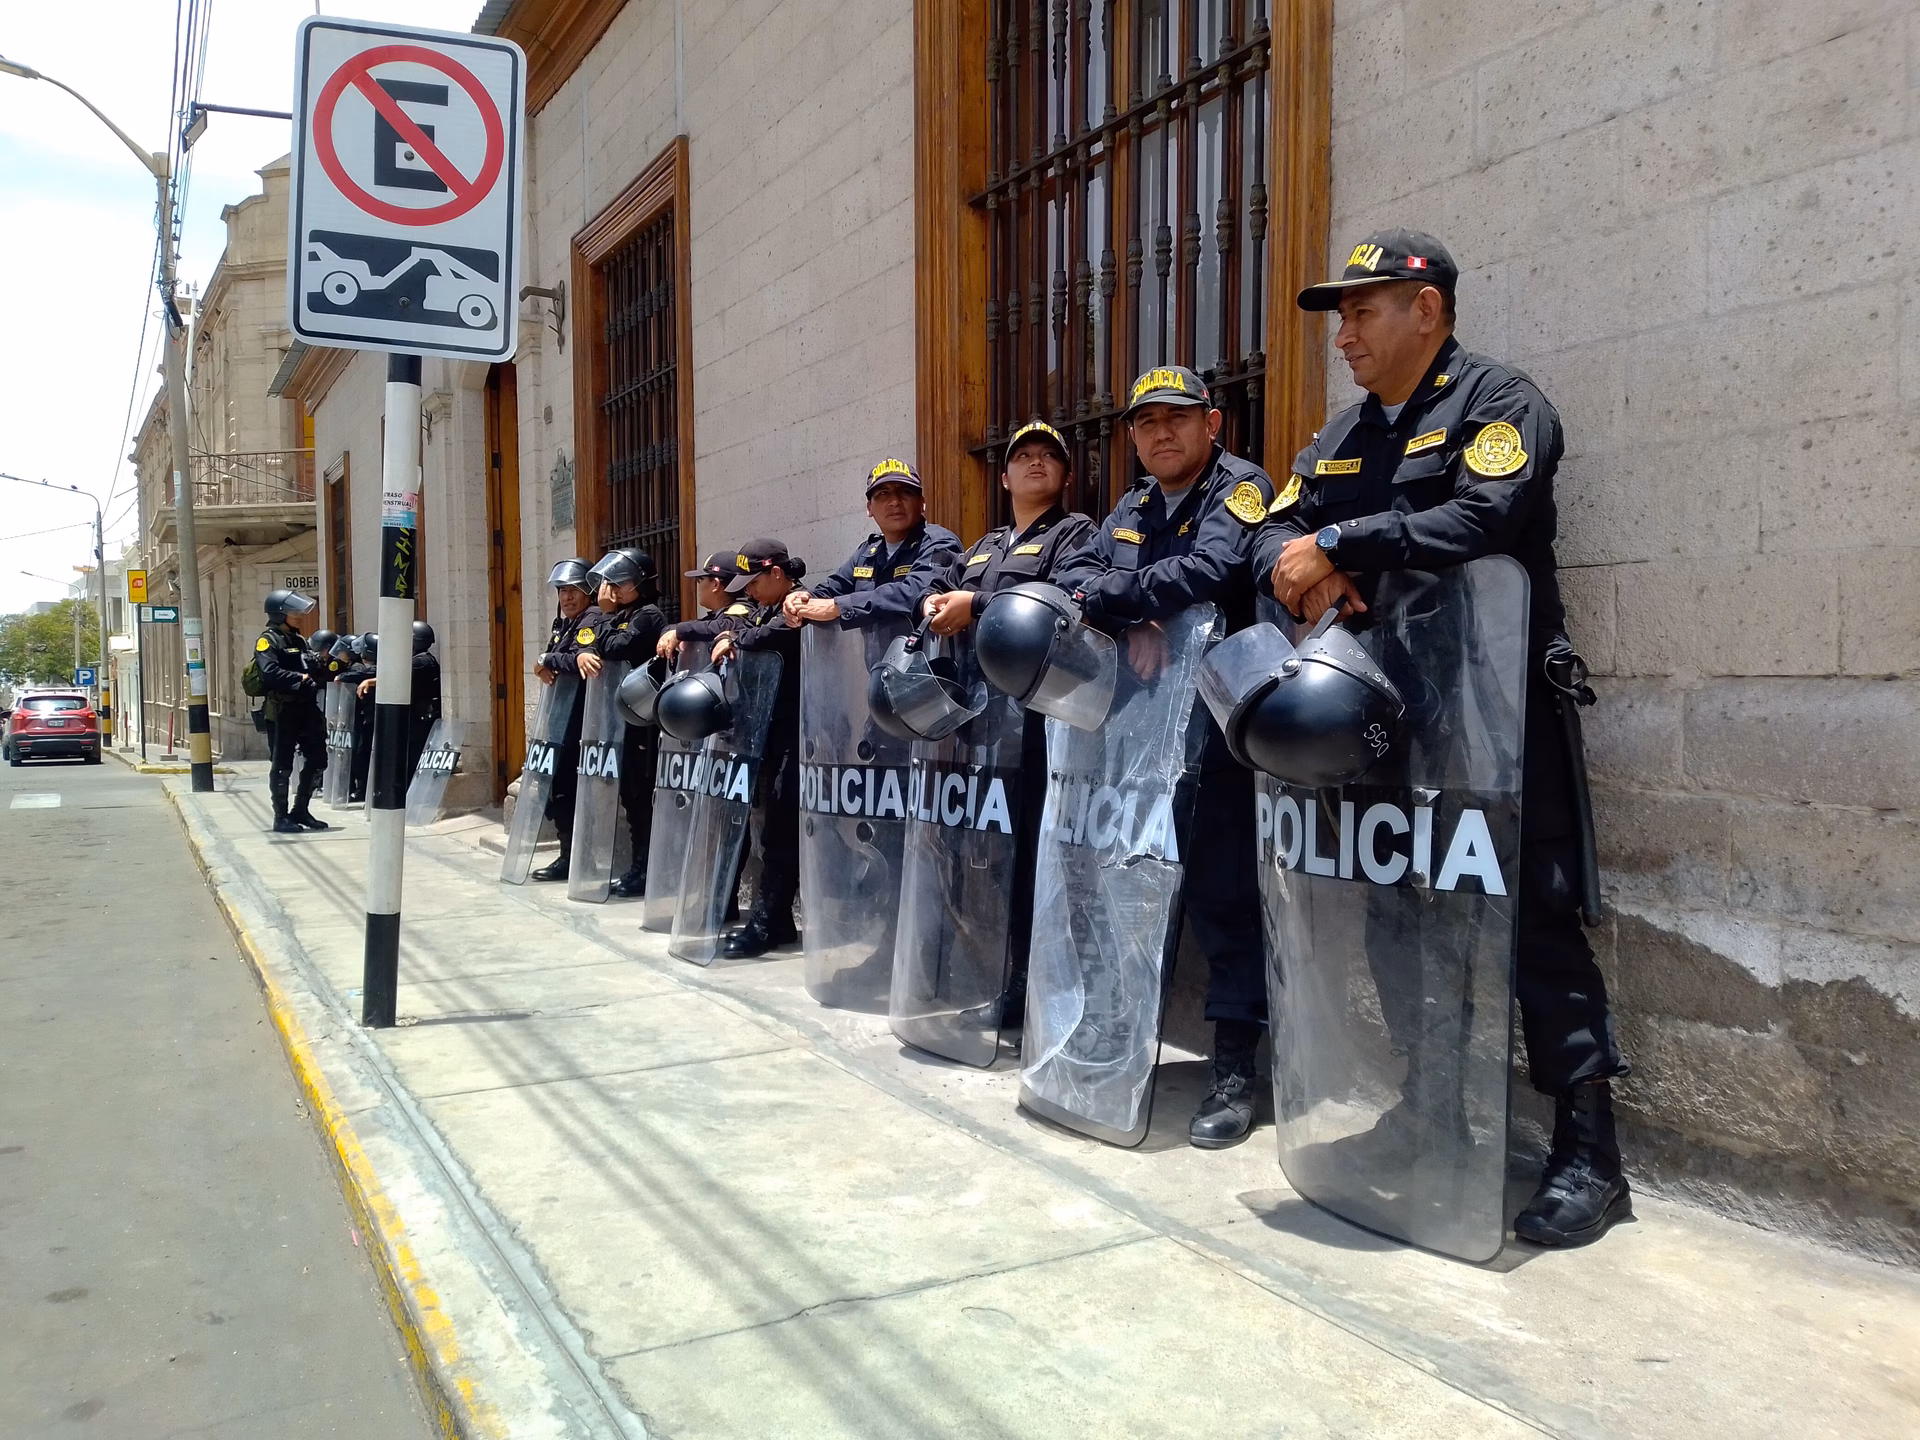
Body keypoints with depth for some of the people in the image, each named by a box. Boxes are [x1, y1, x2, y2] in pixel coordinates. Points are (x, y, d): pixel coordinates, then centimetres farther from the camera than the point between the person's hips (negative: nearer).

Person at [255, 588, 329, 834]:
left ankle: (300, 810, 22)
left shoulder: (298, 640, 20)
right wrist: (300, 679, -19)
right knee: (283, 765, -1)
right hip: (284, 711, -8)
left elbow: (314, 670, 20)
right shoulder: (268, 640, -6)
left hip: (307, 708, 8)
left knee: (317, 760, 10)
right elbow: (270, 673, -21)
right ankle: (281, 817, 6)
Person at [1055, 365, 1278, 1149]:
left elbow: (1209, 570, -19)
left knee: (1222, 890, -6)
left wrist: (1104, 597, -12)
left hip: (1215, 721, -7)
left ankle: (1235, 1069, 1)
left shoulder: (1240, 487, -1)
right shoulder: (1131, 510, 22)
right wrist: (1132, 618, -12)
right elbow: (1074, 573, 9)